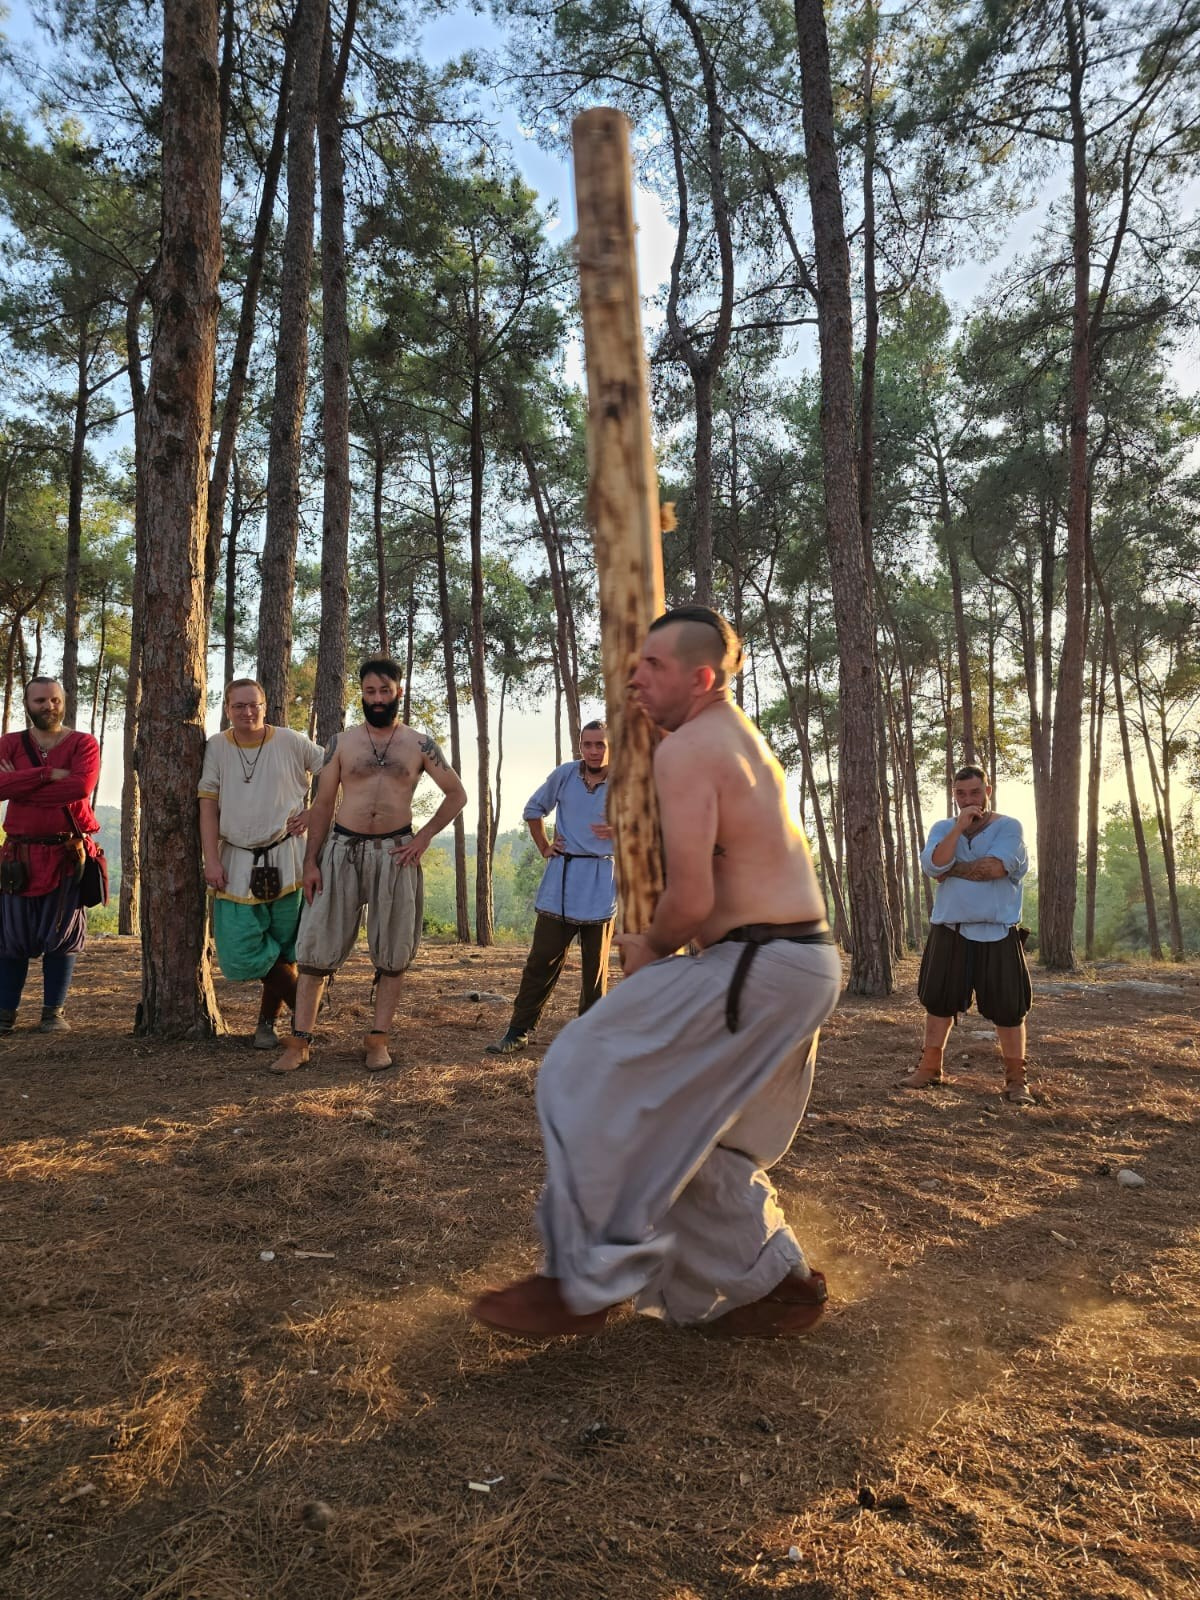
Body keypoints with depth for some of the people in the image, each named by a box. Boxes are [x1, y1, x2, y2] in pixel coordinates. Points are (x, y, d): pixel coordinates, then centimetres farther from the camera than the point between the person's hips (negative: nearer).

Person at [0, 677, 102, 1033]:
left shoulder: (83, 743, -1)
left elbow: (81, 786, -19)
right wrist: (49, 774, -19)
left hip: (69, 854, -2)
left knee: (62, 935, 5)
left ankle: (54, 1012, 14)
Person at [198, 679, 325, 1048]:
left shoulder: (289, 741, -1)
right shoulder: (216, 747, 2)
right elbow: (208, 806, 0)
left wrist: (313, 812, -2)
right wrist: (211, 859, -7)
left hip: (285, 858, -1)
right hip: (237, 862, 1)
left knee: (283, 946, 4)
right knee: (240, 951, -6)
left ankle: (267, 1022, 22)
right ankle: (303, 1004, 12)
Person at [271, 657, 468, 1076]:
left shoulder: (419, 744, 5)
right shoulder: (341, 743, 6)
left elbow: (457, 794, 9)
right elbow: (322, 805, 6)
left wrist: (424, 836, -3)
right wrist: (310, 862, -1)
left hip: (395, 852, 0)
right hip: (342, 849, 0)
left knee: (393, 950, 2)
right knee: (319, 944, -2)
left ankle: (378, 1039, 12)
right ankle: (299, 1041, 4)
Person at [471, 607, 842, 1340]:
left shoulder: (685, 750, -13)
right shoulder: (747, 740, 18)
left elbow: (691, 900, -20)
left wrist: (651, 948, -1)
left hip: (757, 967, -10)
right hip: (809, 963, 10)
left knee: (591, 1078, -5)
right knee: (695, 1132, 20)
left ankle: (586, 1283, 4)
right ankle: (777, 1281, 29)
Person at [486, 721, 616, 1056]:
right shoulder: (564, 775, 0)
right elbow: (534, 809, 16)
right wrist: (544, 847, 8)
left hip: (600, 880, -1)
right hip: (562, 875, 1)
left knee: (595, 964, 8)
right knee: (542, 958, 2)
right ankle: (518, 1031, 9)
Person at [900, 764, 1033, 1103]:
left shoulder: (1008, 827, -3)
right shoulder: (943, 828, 7)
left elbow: (996, 866, -20)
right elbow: (932, 864, -12)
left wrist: (951, 870, -10)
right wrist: (959, 827, -17)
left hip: (996, 933, -3)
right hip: (948, 930, 4)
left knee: (1007, 1007, 1)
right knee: (938, 1000, 10)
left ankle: (1016, 1078, 11)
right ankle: (930, 1067, 21)